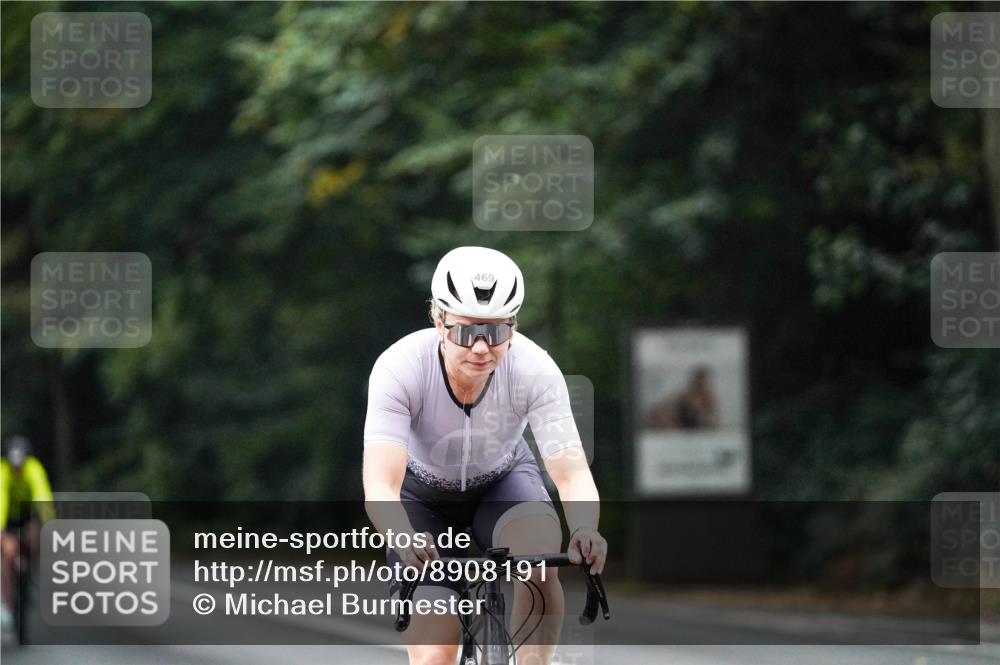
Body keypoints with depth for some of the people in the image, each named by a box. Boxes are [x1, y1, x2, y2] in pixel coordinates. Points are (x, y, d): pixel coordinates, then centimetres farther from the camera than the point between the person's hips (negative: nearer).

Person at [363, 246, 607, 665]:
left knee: (540, 560, -34)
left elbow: (572, 473, -33)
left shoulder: (534, 368, -29)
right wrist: (406, 541, -61)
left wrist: (584, 530, -55)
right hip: (424, 493, -1)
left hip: (503, 478, 1)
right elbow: (380, 487, -40)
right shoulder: (400, 368, -33)